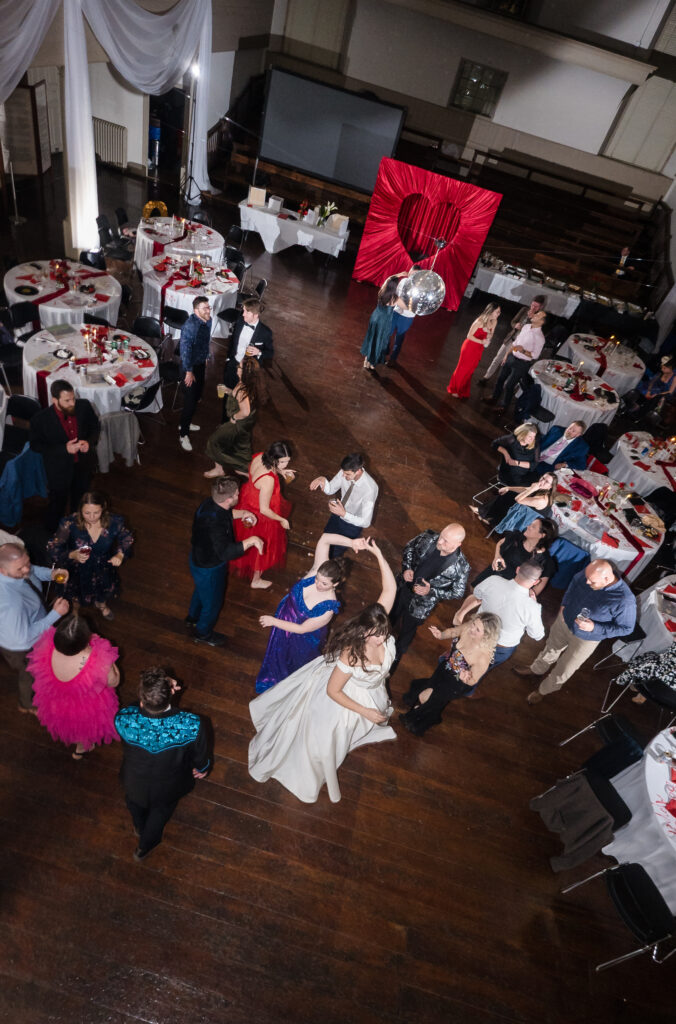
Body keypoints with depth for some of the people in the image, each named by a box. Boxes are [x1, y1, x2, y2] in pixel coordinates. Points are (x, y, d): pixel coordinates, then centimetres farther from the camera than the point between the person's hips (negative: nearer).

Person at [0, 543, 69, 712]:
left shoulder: (18, 567, -25)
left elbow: (34, 570, 0)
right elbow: (24, 637, -36)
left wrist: (51, 573, -20)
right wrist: (56, 614, -35)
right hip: (21, 648, -7)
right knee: (29, 676, 26)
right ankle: (28, 705, 59)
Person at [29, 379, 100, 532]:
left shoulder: (84, 406, -19)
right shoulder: (41, 419, -27)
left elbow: (95, 426, -2)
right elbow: (35, 445, -15)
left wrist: (89, 442, -22)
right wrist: (64, 449, -28)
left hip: (84, 463, 4)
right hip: (59, 468, -3)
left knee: (81, 498, 28)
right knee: (58, 500, 19)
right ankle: (53, 533, 46)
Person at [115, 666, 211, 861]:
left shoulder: (123, 720, -40)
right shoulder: (192, 726, -41)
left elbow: (134, 708, -13)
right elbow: (201, 755, -17)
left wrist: (153, 692, -25)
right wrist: (201, 768, 4)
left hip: (134, 782, 0)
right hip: (169, 787, 0)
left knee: (135, 802, 38)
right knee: (161, 810, 36)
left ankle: (139, 828, 70)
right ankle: (145, 846, 64)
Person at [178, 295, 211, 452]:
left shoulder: (208, 321, -3)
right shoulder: (190, 326, -28)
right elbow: (185, 350, -26)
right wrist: (188, 372, -23)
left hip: (201, 364, 8)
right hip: (190, 366, -8)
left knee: (197, 396, 21)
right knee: (190, 400, -4)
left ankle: (186, 423, 41)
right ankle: (183, 434, 9)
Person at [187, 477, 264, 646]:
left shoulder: (211, 503, -16)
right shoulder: (214, 523, -44)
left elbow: (226, 513, 7)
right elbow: (226, 552, -49)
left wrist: (242, 513, -4)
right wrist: (251, 540, -45)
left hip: (199, 558, 9)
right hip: (209, 569, -8)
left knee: (201, 590, 35)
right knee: (212, 601, 20)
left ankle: (193, 618, 63)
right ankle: (203, 633, 48)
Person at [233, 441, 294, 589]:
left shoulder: (259, 456, -20)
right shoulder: (268, 480, -42)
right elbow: (264, 509, -31)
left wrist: (279, 471, -3)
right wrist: (282, 520, -14)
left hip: (249, 501, 8)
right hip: (259, 516, -8)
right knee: (262, 547, 19)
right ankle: (256, 580, 44)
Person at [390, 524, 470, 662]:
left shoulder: (461, 566, -30)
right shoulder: (428, 537, -23)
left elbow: (457, 593, -16)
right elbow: (409, 547, -3)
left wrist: (431, 591, -27)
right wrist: (406, 567, -18)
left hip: (421, 604, -3)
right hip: (402, 588, 3)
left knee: (407, 631, 24)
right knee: (390, 617, 29)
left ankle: (396, 657, 56)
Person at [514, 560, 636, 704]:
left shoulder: (625, 600, -37)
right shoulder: (591, 572, -23)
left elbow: (626, 628, -21)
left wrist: (594, 627, -30)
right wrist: (565, 604, -3)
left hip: (585, 639, -4)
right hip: (565, 621, 4)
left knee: (564, 669, 18)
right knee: (551, 647, 30)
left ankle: (544, 690, 47)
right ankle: (535, 670, 59)